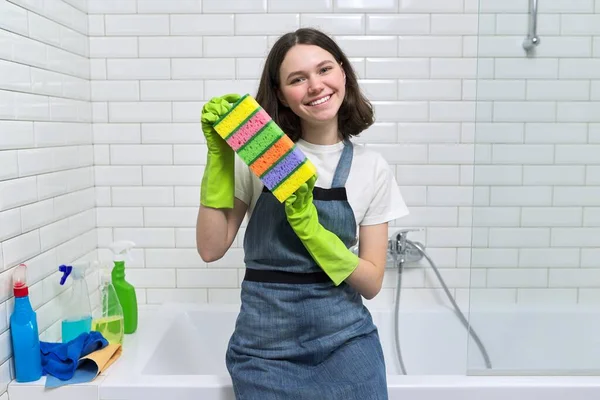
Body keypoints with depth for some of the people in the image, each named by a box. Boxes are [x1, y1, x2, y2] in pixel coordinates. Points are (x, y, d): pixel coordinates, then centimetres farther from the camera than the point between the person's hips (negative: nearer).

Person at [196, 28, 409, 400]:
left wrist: (306, 222, -18)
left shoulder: (372, 168, -3)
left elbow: (371, 282, -5)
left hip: (345, 342, 1)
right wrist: (219, 153, -14)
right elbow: (212, 249, -8)